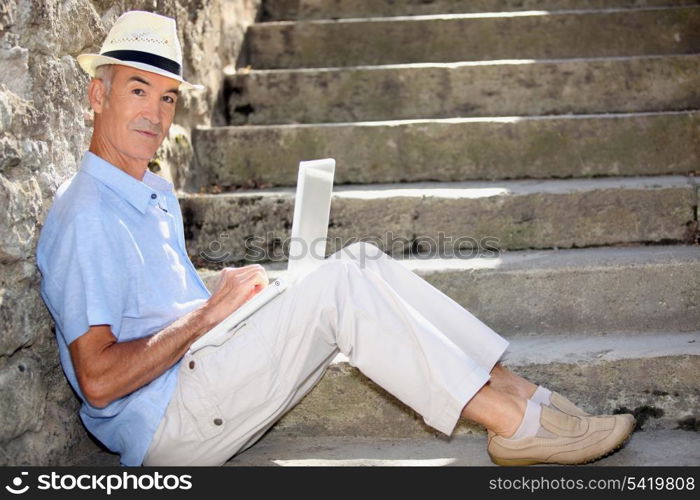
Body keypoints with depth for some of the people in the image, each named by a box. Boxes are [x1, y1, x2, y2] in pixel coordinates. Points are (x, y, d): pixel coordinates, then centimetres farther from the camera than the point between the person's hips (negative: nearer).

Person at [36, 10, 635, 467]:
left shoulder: (156, 193, 16)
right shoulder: (87, 215, -15)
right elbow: (98, 380, -22)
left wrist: (231, 290, 4)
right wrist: (210, 311, -17)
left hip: (200, 371, 9)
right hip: (166, 429, -9)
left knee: (360, 262, -7)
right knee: (343, 282, -23)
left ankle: (516, 391, -11)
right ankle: (512, 422, -20)